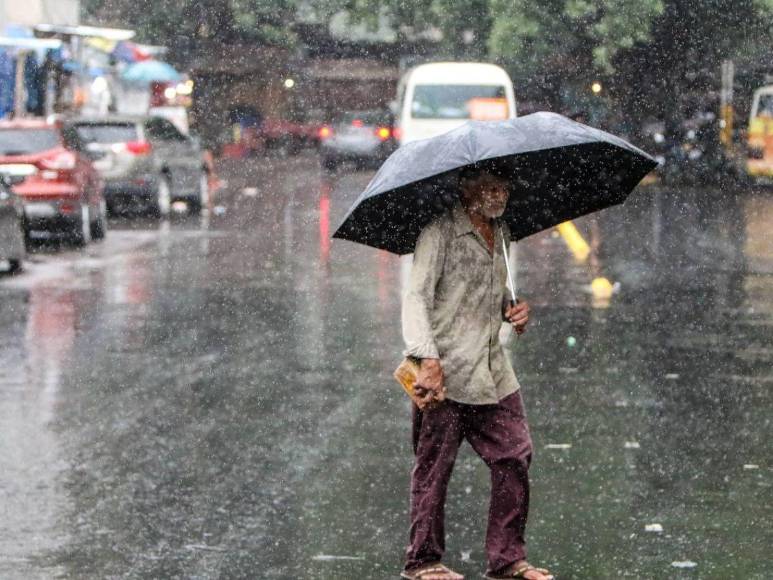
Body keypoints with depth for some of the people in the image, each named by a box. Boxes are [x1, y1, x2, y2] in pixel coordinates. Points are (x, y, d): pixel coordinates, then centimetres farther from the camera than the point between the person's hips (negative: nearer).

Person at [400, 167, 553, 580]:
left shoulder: (501, 234, 16)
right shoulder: (440, 232, -8)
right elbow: (416, 297, -15)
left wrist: (512, 310, 8)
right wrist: (428, 359, -26)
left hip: (492, 371, 7)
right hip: (444, 373, -7)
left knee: (514, 458, 3)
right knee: (433, 467, -1)